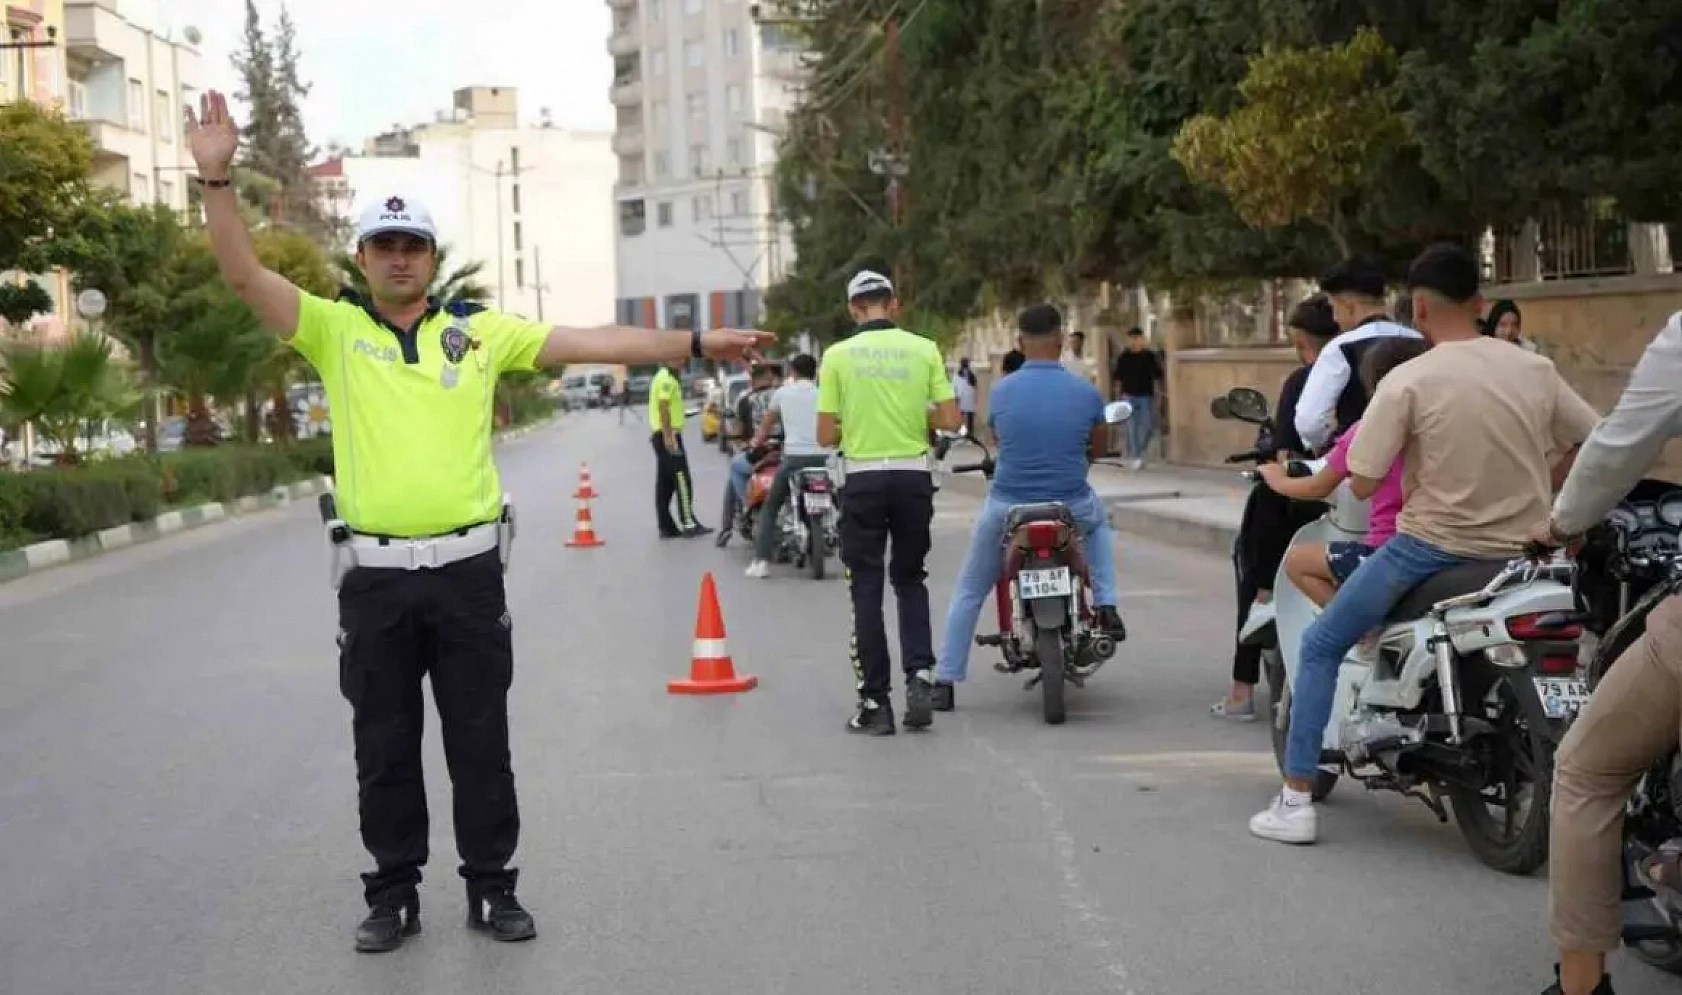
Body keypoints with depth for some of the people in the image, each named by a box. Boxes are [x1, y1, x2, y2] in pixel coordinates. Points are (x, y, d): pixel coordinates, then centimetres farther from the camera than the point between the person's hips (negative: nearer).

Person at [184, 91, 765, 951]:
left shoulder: (481, 331, 5)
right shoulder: (334, 330, 3)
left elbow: (589, 342, 3)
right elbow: (244, 275, -7)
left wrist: (694, 344, -1)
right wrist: (217, 176, -21)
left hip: (468, 569, 0)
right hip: (375, 576, 0)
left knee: (480, 741, 8)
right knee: (384, 747, 10)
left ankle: (491, 888, 21)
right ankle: (393, 894, 22)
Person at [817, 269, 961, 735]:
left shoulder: (838, 355, -5)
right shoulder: (924, 349, -1)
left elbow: (826, 435, -5)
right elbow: (950, 420, -3)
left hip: (863, 479, -2)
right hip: (913, 476, 2)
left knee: (867, 589, 5)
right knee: (910, 579, 17)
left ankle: (875, 703, 5)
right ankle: (920, 676, 2)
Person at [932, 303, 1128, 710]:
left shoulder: (1000, 392, -7)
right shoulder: (1086, 393, -7)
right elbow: (1099, 447, 10)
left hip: (1007, 507, 0)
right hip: (1071, 508, 1)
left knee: (968, 592, 17)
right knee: (1100, 520, 37)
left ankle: (945, 682, 13)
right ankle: (1106, 607, 20)